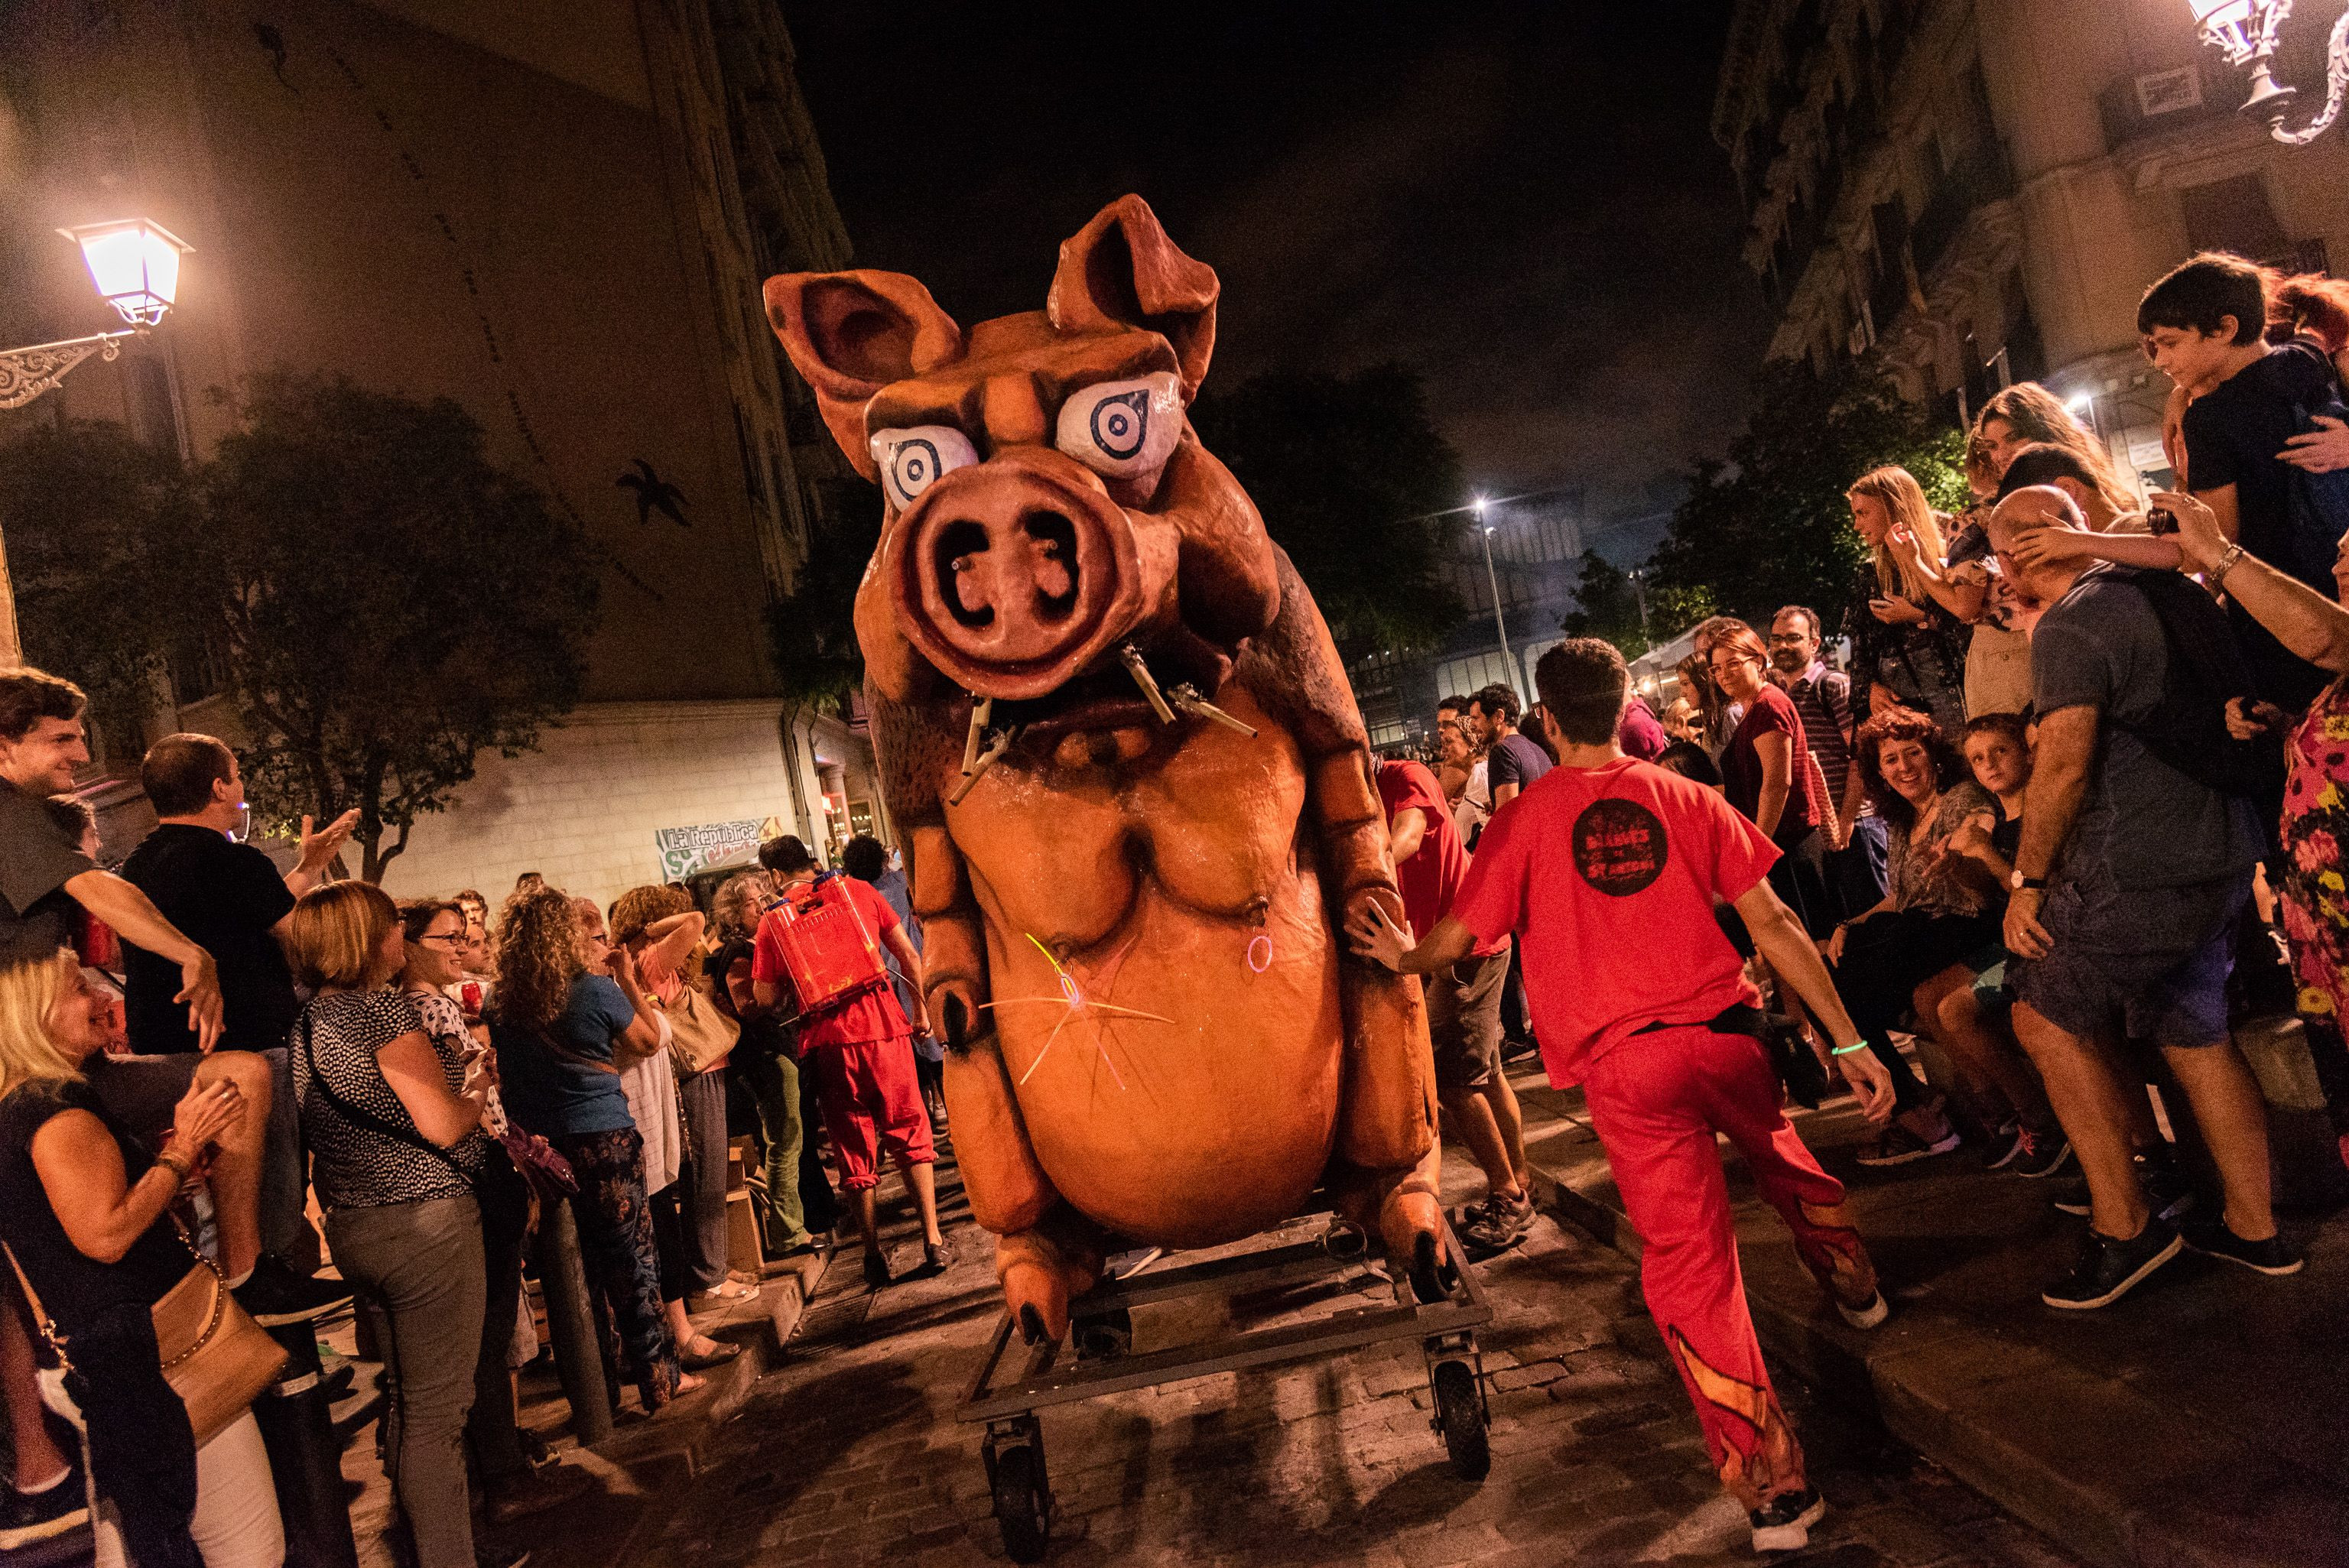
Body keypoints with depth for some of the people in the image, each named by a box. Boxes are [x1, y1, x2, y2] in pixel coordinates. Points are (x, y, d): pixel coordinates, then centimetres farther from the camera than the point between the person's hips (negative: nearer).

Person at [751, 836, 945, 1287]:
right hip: (882, 1023, 1)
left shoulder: (773, 920, 3)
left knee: (855, 1148, 10)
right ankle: (933, 1241, 8)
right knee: (909, 1131, 11)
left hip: (829, 1039, 0)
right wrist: (919, 1006, 17)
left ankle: (874, 1254, 13)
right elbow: (908, 954, 5)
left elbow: (765, 997, 0)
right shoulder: (858, 890, 6)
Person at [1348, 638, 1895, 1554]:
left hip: (1625, 1065, -3)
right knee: (1778, 1153, 34)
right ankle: (1855, 1287, 58)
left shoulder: (1527, 819, -2)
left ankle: (1773, 1489, 1)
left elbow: (1456, 941, 0)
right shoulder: (1684, 797, 5)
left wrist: (1401, 959, 22)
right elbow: (1773, 923, 2)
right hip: (1722, 1032, 3)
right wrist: (1848, 1041, 5)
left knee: (1689, 1263, 1)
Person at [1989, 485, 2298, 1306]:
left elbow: (2063, 764, -21)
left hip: (2138, 868, -9)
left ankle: (2125, 1225, 6)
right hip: (2220, 853, 9)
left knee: (2046, 1018, 3)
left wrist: (2028, 879, -14)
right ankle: (2255, 1229, 24)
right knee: (2195, 1033, 16)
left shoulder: (2069, 626, -15)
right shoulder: (2166, 593, 12)